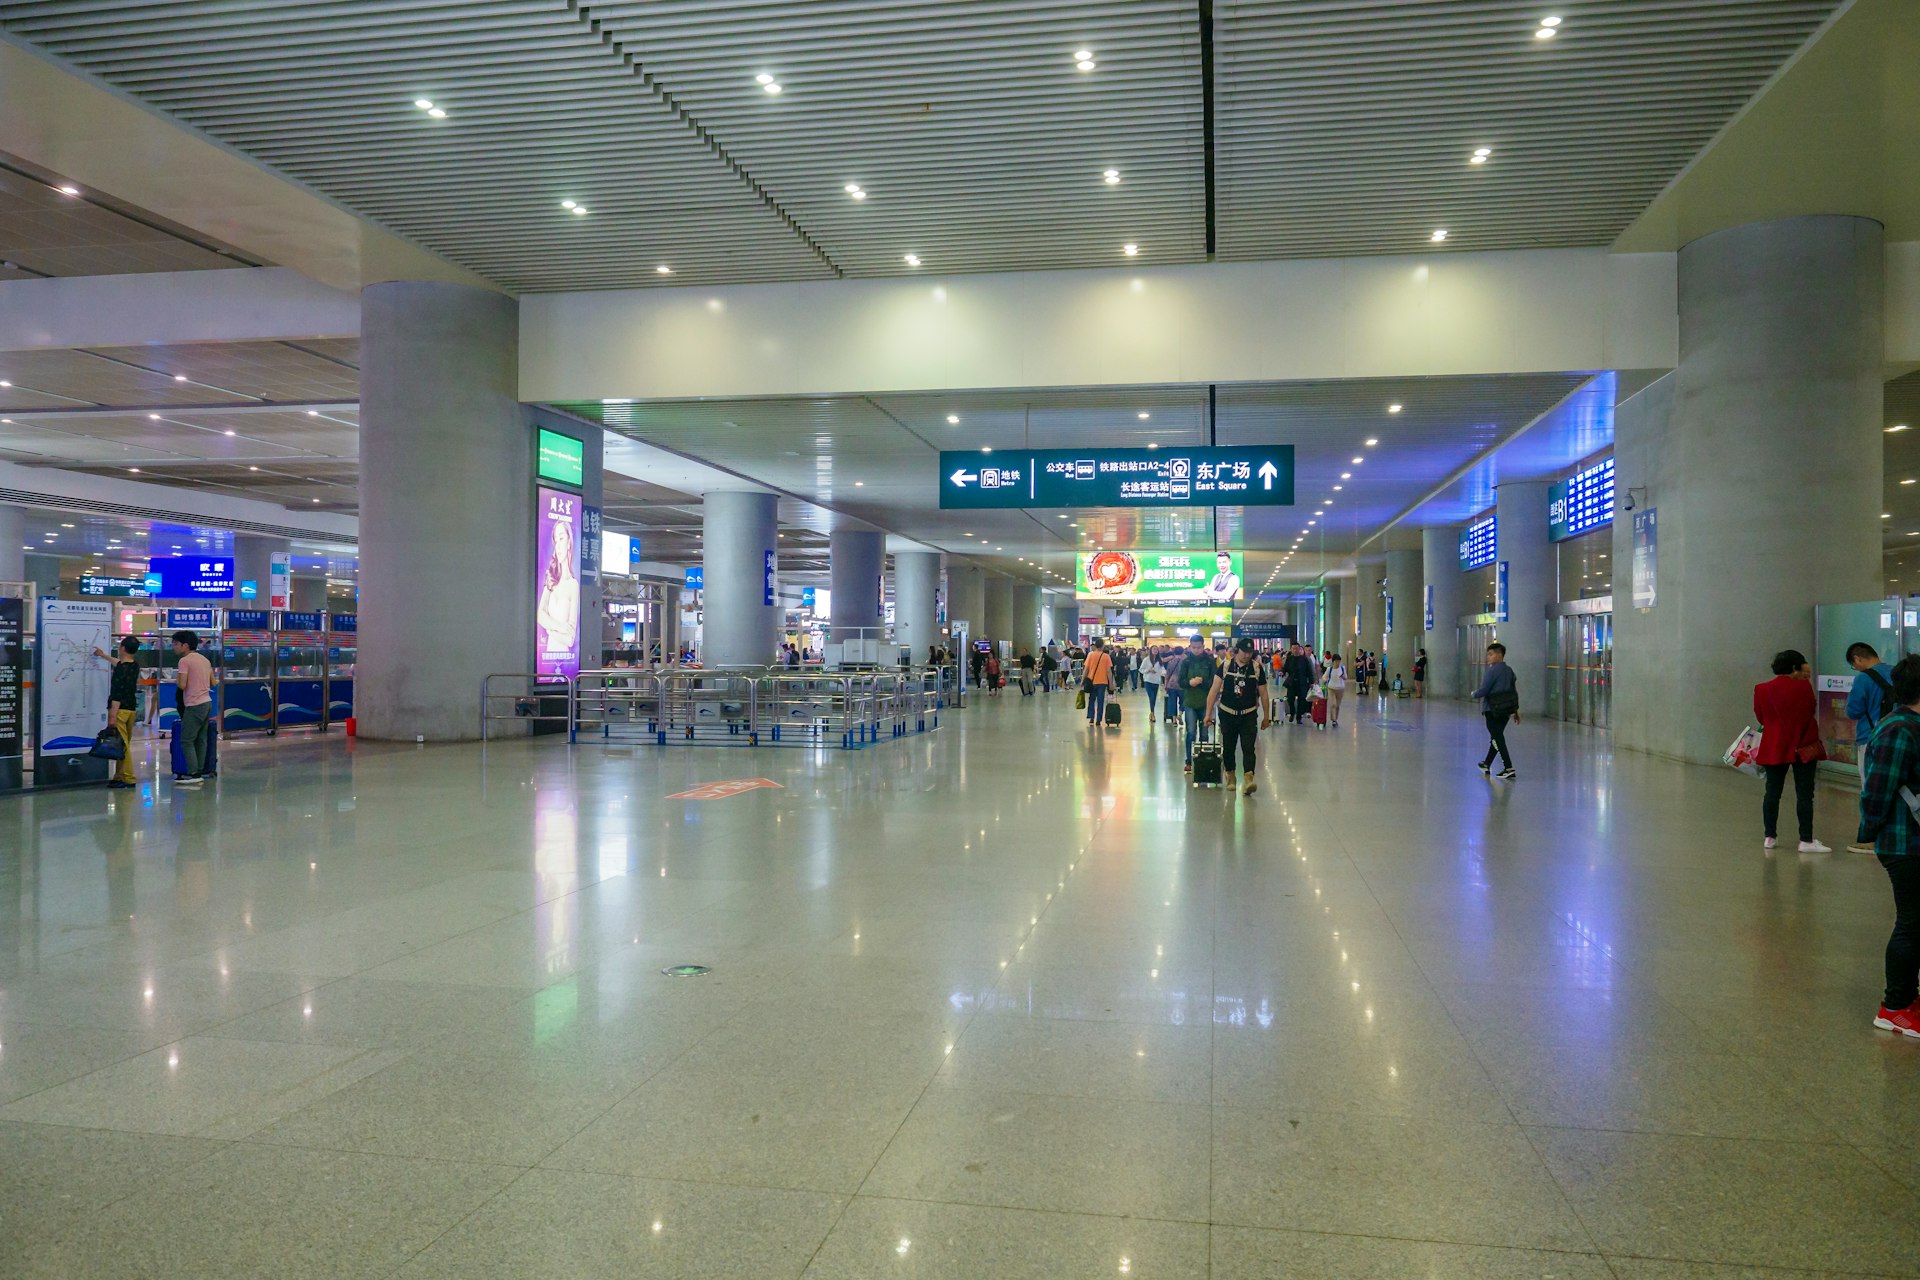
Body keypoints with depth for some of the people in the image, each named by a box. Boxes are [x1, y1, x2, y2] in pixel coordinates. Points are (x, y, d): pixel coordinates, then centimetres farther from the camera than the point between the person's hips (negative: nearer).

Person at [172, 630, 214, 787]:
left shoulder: (185, 661, -11)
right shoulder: (204, 659, 14)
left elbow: (182, 685, -17)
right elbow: (212, 682, 18)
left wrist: (176, 679, 3)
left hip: (194, 706, -9)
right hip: (207, 703, 9)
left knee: (186, 741, -4)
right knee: (200, 739, 12)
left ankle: (193, 774, -8)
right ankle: (200, 772, 13)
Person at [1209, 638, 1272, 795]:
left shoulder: (1257, 668, -2)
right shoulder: (1225, 666, -3)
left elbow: (1264, 694, 5)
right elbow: (1214, 690, -3)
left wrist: (1266, 717, 8)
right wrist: (1209, 713, -8)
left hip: (1248, 716, -1)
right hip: (1227, 713, 1)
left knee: (1248, 748, -12)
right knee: (1228, 748, 10)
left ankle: (1248, 781, -20)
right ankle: (1230, 776, 30)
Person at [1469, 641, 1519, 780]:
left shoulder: (1493, 671, -16)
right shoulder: (1509, 670, 9)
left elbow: (1483, 690, -17)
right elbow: (1514, 690, 14)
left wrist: (1473, 694, 5)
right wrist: (1515, 710, 20)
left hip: (1493, 709, -8)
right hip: (1507, 707, 8)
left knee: (1498, 738, -5)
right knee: (1496, 736, 18)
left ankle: (1509, 769, -11)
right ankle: (1487, 764, 32)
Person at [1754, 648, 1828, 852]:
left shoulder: (1762, 689, -1)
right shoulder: (1803, 687, -12)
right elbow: (1811, 711, 1)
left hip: (1773, 748, 3)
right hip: (1804, 748, -3)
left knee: (1772, 792, 10)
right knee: (1804, 793, 0)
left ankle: (1769, 837, 13)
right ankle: (1806, 840, -1)